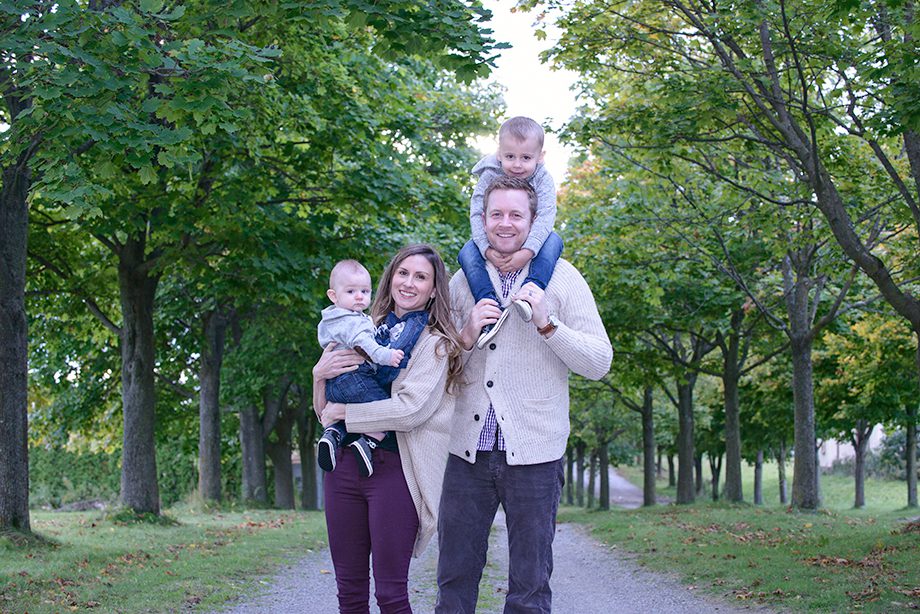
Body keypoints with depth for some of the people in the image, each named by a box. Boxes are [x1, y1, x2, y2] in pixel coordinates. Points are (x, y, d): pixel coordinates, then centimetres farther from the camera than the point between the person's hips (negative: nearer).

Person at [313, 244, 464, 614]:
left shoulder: (435, 344, -1)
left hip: (394, 469, -5)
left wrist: (342, 412, -9)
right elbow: (325, 412, 16)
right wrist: (319, 375, -4)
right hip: (345, 464, 5)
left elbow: (411, 410, -16)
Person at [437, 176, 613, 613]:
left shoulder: (561, 277, 1)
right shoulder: (464, 279, 10)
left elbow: (600, 362, -4)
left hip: (532, 452, -2)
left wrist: (547, 324, -17)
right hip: (469, 448, 3)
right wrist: (467, 337, -6)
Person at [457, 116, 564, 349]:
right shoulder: (489, 177, -14)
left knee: (553, 242, -30)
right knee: (467, 253, -27)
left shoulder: (543, 179, -15)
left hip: (529, 241, -1)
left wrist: (527, 251, -41)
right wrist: (487, 250, -34)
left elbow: (545, 217, -26)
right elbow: (477, 215, -19)